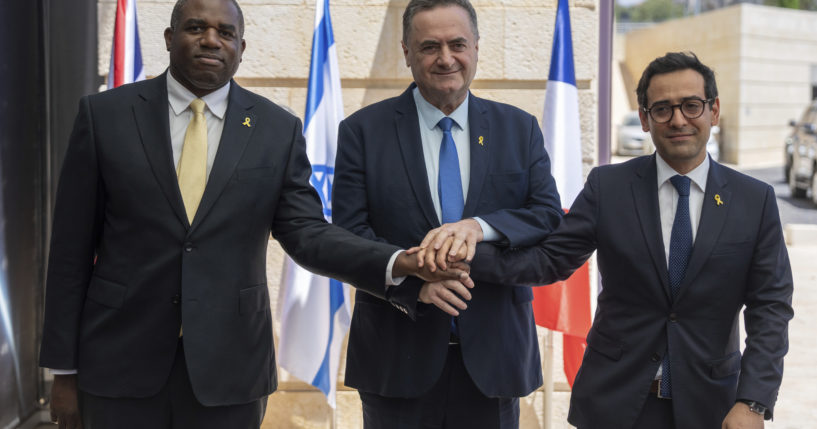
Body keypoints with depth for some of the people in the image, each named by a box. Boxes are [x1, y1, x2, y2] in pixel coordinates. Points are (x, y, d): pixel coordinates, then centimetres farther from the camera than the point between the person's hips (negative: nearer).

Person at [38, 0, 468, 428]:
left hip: (228, 366, 1)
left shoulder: (278, 129, 1)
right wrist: (64, 367, 0)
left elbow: (306, 232, -3)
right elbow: (72, 248, 1)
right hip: (120, 361, 0)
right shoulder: (104, 115, -1)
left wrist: (398, 263, -20)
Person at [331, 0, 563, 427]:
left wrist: (481, 226, -21)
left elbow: (550, 216, -2)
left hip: (493, 354, 2)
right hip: (399, 358, -2)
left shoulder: (520, 128, 7)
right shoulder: (363, 131, 0)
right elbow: (348, 232, -7)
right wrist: (411, 282, -23)